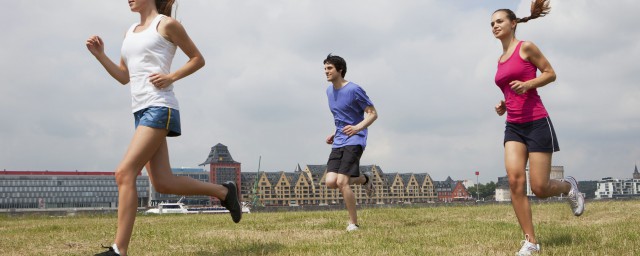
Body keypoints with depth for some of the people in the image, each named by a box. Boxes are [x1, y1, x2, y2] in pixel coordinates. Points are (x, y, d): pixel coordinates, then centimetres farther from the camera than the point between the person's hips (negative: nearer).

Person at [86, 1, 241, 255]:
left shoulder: (166, 24, 1)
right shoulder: (130, 32, 22)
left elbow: (198, 59, 4)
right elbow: (124, 77, 23)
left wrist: (171, 77, -10)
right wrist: (99, 55, 9)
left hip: (159, 108, -8)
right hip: (141, 110, 8)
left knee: (124, 173, -17)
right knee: (163, 183, 2)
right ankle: (224, 191, 19)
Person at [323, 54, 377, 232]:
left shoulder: (354, 90, -10)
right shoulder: (329, 91, 14)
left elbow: (373, 114, -9)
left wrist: (357, 128, -23)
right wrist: (335, 134, 15)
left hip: (354, 141, -7)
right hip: (338, 142, 7)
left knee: (342, 182, -17)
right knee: (330, 182, -8)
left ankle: (353, 223, -1)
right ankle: (364, 179, 19)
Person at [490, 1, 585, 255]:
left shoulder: (526, 47, -3)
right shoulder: (500, 60, 17)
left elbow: (550, 73, -1)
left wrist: (528, 84, -17)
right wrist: (503, 105, 7)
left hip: (536, 123, -6)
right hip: (513, 126, 6)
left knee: (540, 188, -6)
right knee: (515, 180, -15)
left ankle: (568, 186, 30)